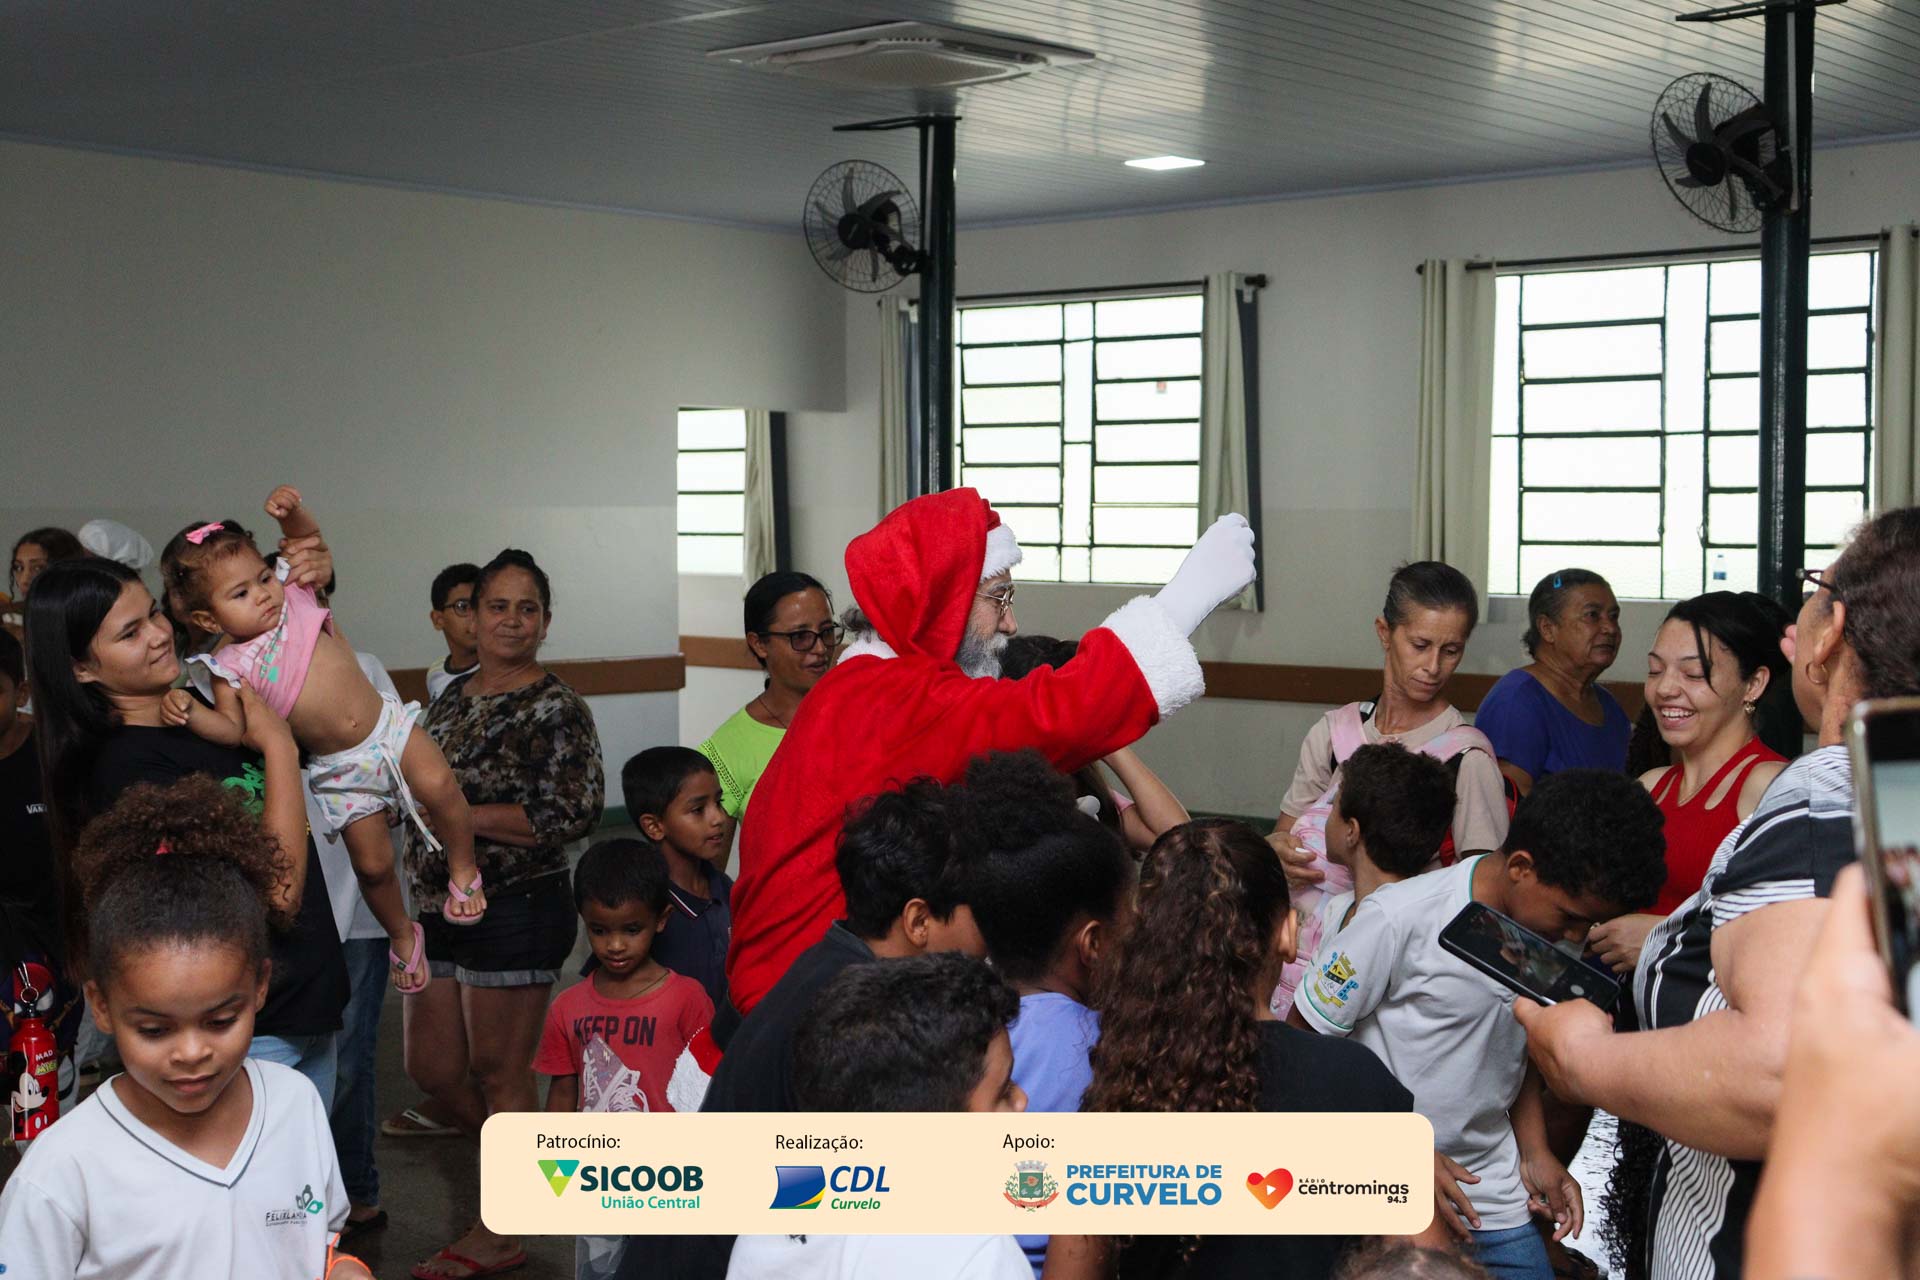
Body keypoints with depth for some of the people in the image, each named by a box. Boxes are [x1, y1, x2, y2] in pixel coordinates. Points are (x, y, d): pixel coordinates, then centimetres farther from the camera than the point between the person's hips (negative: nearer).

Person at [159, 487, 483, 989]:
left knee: (438, 785, -24)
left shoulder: (294, 599, -5)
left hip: (386, 725, 1)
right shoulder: (231, 667, -12)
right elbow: (232, 729, -17)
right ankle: (402, 935, 31)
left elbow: (309, 540, 3)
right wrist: (190, 711, -34)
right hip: (340, 772, -1)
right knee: (373, 863, 1)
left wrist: (291, 510, -18)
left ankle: (463, 870, 4)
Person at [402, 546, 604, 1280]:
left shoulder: (555, 709, -10)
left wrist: (467, 816, -17)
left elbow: (575, 813, -19)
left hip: (516, 912, -8)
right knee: (432, 1069, 12)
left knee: (499, 1075, 1)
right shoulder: (454, 699, 12)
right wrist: (418, 890, 16)